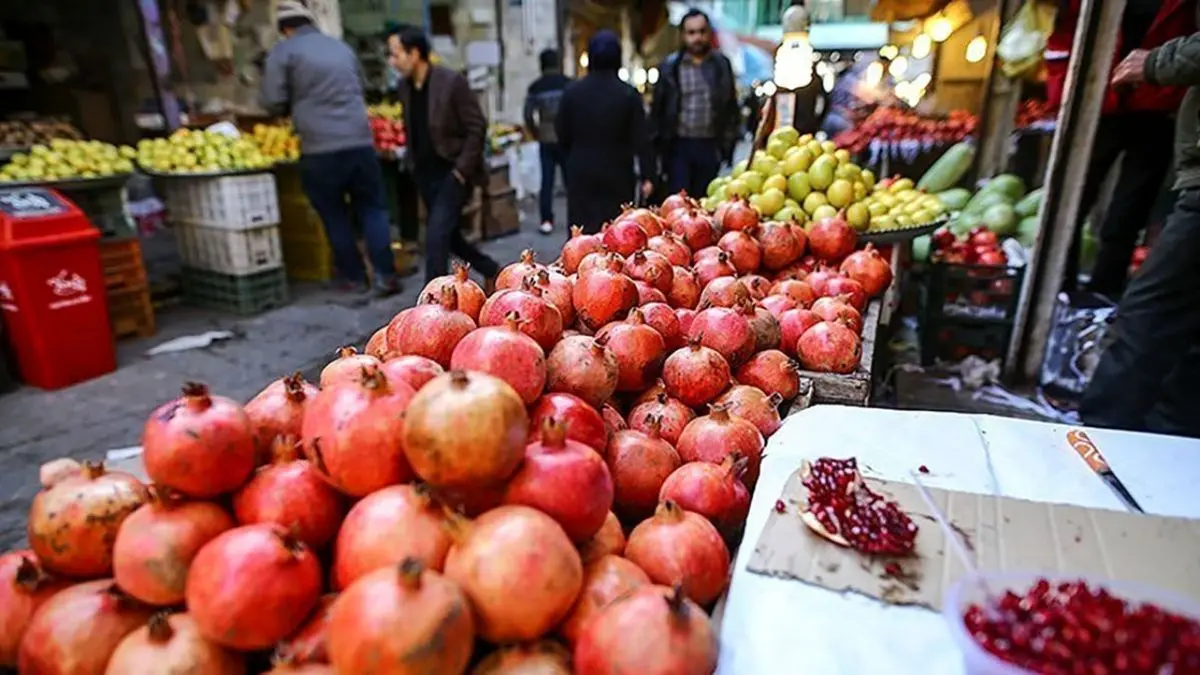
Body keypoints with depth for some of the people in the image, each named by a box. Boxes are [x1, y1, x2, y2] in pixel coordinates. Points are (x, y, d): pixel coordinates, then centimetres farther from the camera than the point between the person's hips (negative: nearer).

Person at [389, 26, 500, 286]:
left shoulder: (451, 81, -14)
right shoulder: (403, 87, 5)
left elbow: (477, 127, -14)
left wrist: (462, 169, -17)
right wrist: (413, 163, 9)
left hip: (453, 171, -7)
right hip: (425, 173, 7)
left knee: (436, 235, -15)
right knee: (447, 235, 12)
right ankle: (492, 271, 31)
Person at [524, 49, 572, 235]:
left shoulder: (535, 87, 3)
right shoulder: (568, 83, -3)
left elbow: (528, 116, 1)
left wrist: (537, 134, 13)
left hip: (545, 140, 2)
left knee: (546, 180, 5)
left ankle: (547, 221, 3)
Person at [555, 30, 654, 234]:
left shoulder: (572, 92, -1)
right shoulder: (628, 94, -5)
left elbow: (563, 135, 6)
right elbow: (640, 140, -6)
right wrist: (647, 176, -1)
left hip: (581, 174, 2)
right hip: (618, 175, -1)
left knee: (582, 233, 5)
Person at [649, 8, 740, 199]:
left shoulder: (722, 64, 7)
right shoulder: (669, 66, 1)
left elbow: (731, 107, 12)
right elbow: (657, 108, 4)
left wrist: (728, 141, 7)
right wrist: (658, 144, 0)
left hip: (710, 147, 2)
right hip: (678, 146, -2)